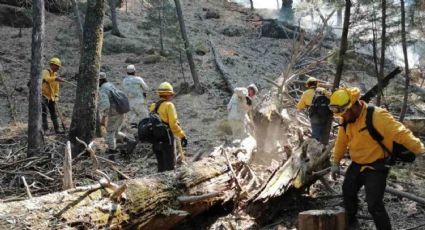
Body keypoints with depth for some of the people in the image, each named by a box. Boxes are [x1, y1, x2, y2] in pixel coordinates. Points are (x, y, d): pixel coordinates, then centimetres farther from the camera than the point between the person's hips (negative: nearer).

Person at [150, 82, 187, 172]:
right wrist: (182, 136, -14)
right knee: (170, 166, 1)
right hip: (166, 139, -7)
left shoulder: (153, 106, 10)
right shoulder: (169, 105, -11)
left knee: (161, 167, 17)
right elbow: (173, 124, -18)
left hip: (155, 139, 7)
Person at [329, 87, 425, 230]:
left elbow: (401, 134, -30)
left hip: (376, 167, -8)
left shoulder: (377, 116, -26)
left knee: (374, 204, -12)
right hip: (356, 165, 8)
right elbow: (341, 142, 11)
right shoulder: (347, 121, -2)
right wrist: (335, 162, 13)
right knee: (348, 193, 22)